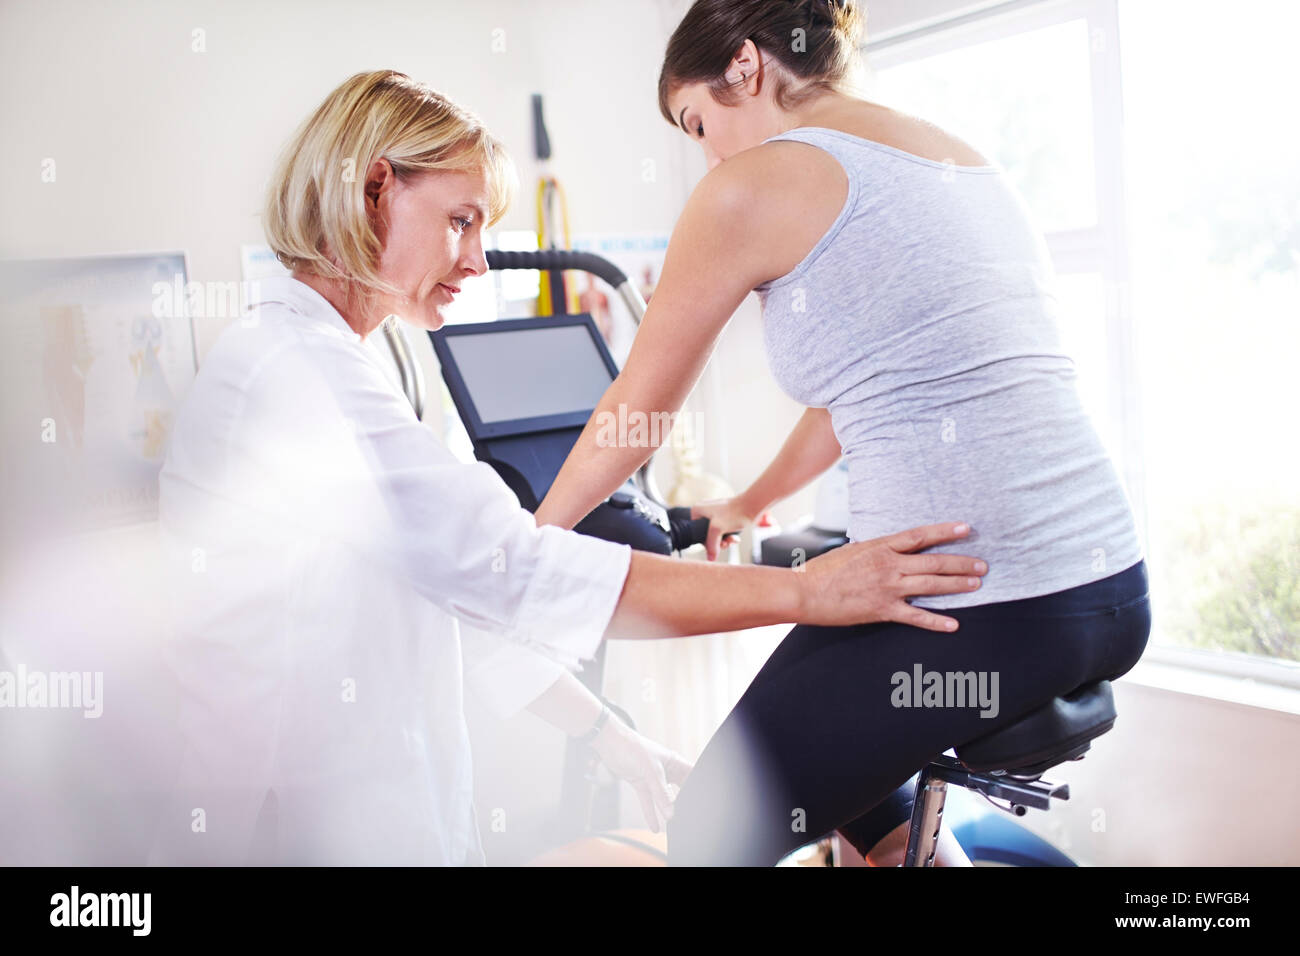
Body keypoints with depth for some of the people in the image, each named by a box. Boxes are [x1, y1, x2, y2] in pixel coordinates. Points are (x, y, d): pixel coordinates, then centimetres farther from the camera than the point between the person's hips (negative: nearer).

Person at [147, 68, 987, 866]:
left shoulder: (318, 364, 14)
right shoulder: (296, 368, -19)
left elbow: (461, 590, 11)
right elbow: (513, 572, -24)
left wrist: (604, 733, 9)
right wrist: (808, 590, -20)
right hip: (300, 826, -9)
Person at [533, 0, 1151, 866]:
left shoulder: (754, 181, -4)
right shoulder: (970, 166, 19)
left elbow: (638, 409, 6)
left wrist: (534, 535, 23)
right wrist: (750, 505, 40)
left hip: (966, 616, -9)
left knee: (708, 842, 9)